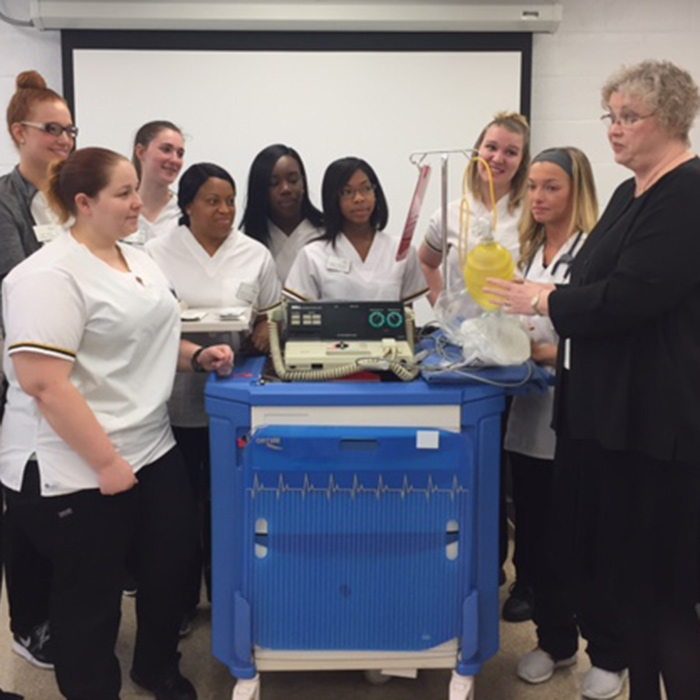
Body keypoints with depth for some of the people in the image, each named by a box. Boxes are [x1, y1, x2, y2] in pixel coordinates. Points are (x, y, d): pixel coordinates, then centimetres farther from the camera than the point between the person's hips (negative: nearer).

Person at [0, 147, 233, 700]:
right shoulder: (49, 276, -18)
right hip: (78, 472, -8)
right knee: (92, 597, 8)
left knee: (174, 562, 18)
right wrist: (106, 462, -23)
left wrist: (197, 356, 3)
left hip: (153, 450, 9)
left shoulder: (137, 260, 10)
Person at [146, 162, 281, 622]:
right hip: (175, 397, 0)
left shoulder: (256, 254, 5)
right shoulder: (156, 253, 2)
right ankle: (179, 602, 25)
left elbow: (272, 315, 8)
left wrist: (265, 333, -12)